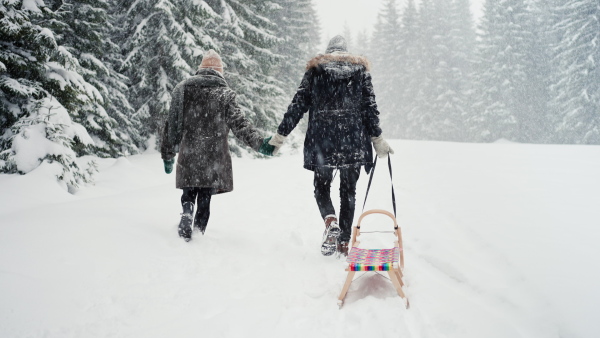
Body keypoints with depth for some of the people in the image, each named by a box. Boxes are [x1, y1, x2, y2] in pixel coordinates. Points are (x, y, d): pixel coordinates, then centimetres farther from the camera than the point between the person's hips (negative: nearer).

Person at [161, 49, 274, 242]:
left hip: (188, 156, 2)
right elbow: (239, 125, -9)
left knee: (188, 194, 16)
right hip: (214, 158, -1)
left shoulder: (183, 88, 5)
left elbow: (172, 125, 8)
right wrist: (260, 144, -8)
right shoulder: (225, 93, -2)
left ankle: (187, 212, -11)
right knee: (205, 198, 8)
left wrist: (168, 155, 15)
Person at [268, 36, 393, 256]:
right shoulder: (360, 69, 11)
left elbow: (299, 104, 2)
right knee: (348, 191, 10)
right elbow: (370, 107, 5)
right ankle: (344, 241, 9)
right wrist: (377, 139, 9)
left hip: (322, 141, -1)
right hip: (354, 142, 1)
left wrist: (281, 134, 6)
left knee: (321, 186, 11)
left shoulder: (316, 68, 8)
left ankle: (330, 220, -18)